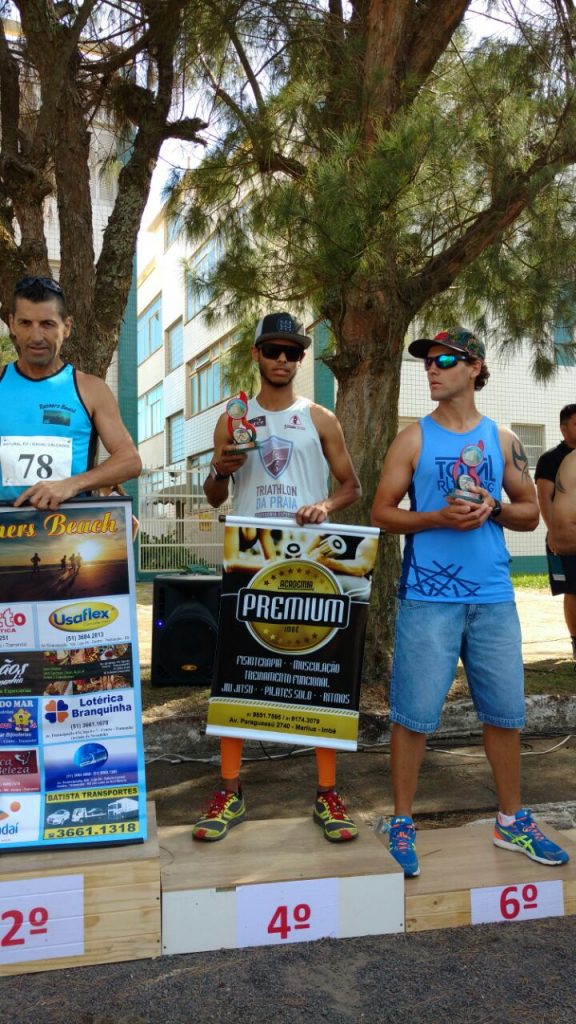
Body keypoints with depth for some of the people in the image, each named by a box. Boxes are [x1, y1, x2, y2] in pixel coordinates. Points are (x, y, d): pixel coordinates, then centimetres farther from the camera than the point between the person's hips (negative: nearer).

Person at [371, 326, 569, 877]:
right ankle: (401, 824, 18)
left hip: (493, 597, 3)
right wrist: (439, 517, -15)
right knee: (413, 714, 1)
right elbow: (382, 512, 0)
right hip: (428, 598, -3)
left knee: (505, 712, 11)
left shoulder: (503, 439, 9)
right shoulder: (413, 438, 2)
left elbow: (530, 511, 13)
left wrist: (494, 509, -8)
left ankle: (511, 821, 29)